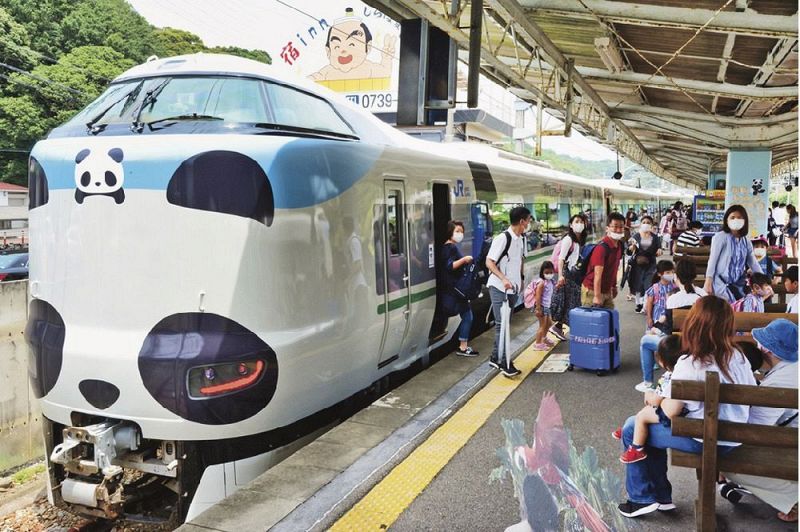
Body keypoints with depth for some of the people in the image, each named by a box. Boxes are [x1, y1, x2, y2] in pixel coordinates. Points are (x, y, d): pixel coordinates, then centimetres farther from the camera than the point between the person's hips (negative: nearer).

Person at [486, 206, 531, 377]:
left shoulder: (521, 239, 7)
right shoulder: (502, 238, -17)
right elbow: (489, 262, -19)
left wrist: (520, 278, 17)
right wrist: (503, 279, -29)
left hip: (513, 288, 8)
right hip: (499, 287, -8)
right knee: (501, 324, -6)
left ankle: (495, 358, 23)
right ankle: (504, 362, -2)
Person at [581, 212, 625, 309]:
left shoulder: (619, 246, 5)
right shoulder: (601, 248, -21)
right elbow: (597, 275, -27)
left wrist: (613, 286, 16)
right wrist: (597, 296, -31)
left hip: (607, 291, 8)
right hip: (592, 291, -8)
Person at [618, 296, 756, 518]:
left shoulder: (689, 365, -23)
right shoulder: (738, 356, -3)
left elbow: (671, 411, -17)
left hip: (706, 441, -8)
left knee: (631, 428, 8)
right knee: (654, 426, 25)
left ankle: (643, 498, 18)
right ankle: (661, 497, 31)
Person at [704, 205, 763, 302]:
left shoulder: (746, 242, 12)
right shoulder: (720, 237, -6)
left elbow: (753, 263, 18)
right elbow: (712, 260, -9)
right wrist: (708, 282, -14)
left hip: (737, 285, 6)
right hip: (720, 282, -6)